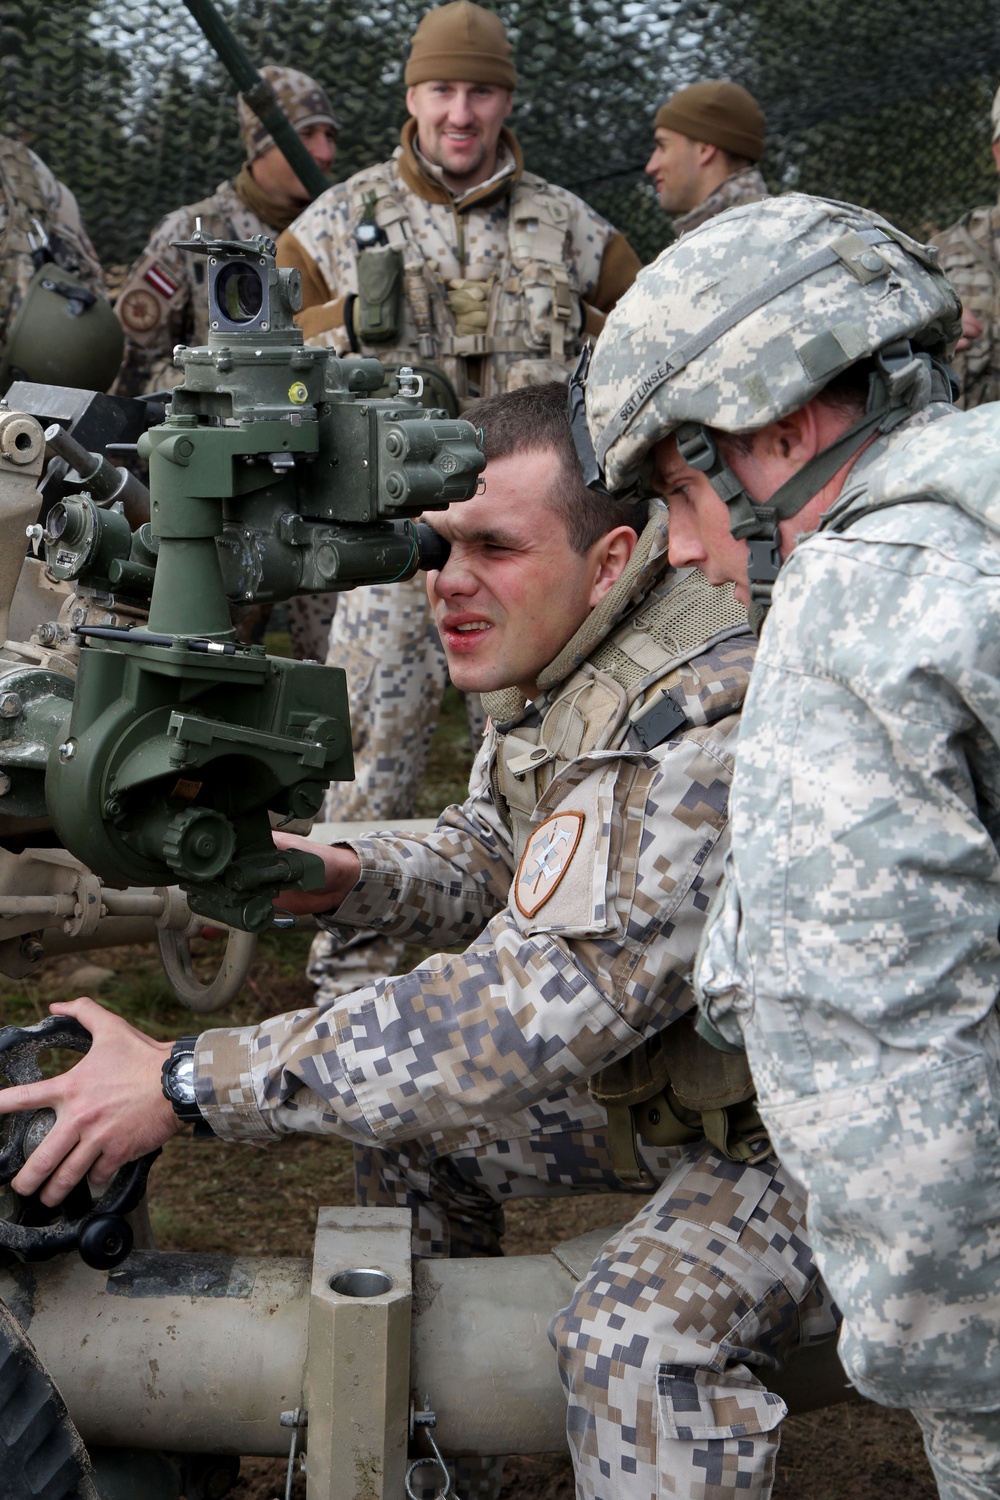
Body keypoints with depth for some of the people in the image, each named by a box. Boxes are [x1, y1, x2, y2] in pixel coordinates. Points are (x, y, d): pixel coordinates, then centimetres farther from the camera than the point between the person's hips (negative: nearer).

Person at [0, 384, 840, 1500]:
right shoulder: (554, 669, -3)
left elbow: (529, 1017, -38)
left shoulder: (705, 736, -34)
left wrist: (191, 1081, -33)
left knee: (642, 1331, -33)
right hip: (657, 1084, 10)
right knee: (413, 1133, 15)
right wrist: (349, 877, -12)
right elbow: (488, 860, 12)